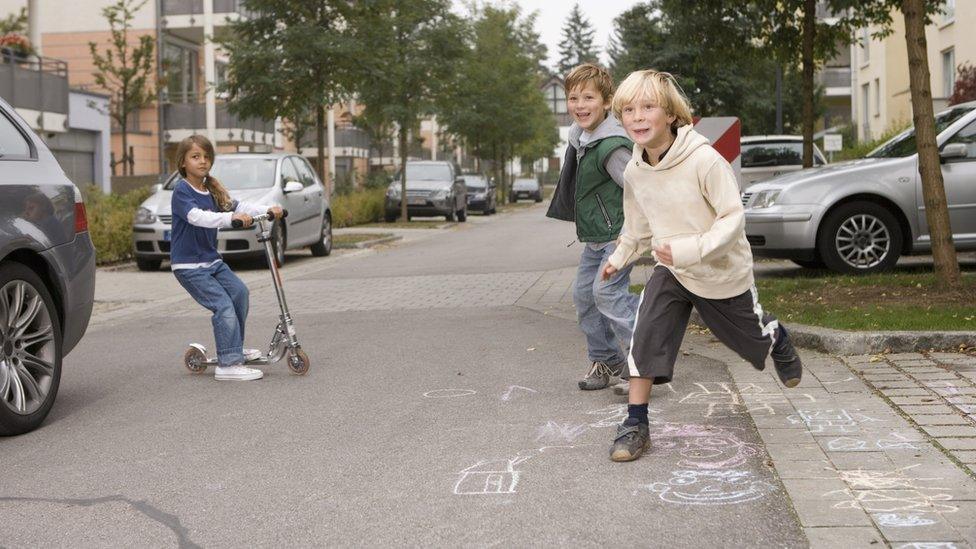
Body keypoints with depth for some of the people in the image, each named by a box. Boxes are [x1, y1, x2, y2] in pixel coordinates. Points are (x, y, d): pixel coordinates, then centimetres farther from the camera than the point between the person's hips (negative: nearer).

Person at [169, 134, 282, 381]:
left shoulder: (212, 190, 9)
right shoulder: (182, 191, -15)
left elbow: (237, 206, 1)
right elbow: (196, 216, -33)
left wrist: (268, 210, -14)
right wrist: (231, 218, -46)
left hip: (211, 259, 8)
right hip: (188, 265, -8)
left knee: (239, 291, 10)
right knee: (224, 306, -17)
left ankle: (235, 348, 26)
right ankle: (228, 364, -16)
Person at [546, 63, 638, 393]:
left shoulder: (611, 146, -23)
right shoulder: (581, 136, 8)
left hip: (619, 234, -10)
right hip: (595, 238, 10)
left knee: (607, 291, -19)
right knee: (584, 295, 11)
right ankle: (606, 360, 23)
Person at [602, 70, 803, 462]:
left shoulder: (704, 160, -28)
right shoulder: (634, 172, -9)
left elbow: (734, 217, -26)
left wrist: (692, 248, -36)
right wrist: (620, 257, 16)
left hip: (723, 271, -3)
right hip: (671, 270, 3)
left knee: (752, 334, 20)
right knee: (646, 333, -18)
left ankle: (779, 340, 58)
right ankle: (636, 423, -10)